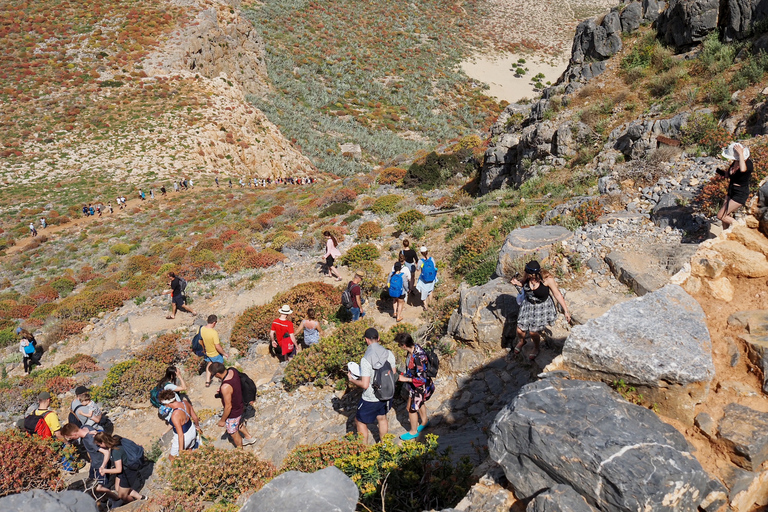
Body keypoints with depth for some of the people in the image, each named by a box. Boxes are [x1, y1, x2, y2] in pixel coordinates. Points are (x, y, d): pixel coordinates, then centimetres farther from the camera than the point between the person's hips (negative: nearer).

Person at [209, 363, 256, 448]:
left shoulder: (225, 387, -40)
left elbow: (228, 406, -29)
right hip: (240, 405, 8)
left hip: (233, 412, -7)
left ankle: (240, 450, 44)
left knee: (233, 433, 20)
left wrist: (222, 420, -14)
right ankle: (248, 437, 56)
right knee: (238, 423, 35)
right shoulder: (232, 371, -16)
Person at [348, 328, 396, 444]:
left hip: (371, 399, -6)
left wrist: (352, 380, -9)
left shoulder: (366, 360, -27)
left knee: (360, 421, 16)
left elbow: (365, 385, -26)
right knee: (382, 418, 27)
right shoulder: (389, 354, -9)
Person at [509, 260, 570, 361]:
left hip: (542, 306, -4)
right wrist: (517, 282, -19)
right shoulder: (526, 275, -19)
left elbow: (557, 294, -18)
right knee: (520, 330, 4)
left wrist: (566, 311, -15)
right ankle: (522, 341, 44)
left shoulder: (547, 279, -29)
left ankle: (536, 348, 34)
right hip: (528, 304, 4)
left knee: (533, 331, -2)